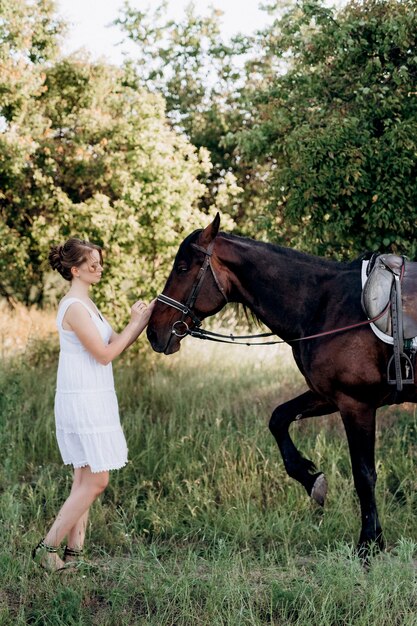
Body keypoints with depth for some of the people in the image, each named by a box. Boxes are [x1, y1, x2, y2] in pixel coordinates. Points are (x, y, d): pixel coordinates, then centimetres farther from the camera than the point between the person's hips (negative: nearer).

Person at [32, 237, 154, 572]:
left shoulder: (87, 305, 15)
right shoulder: (75, 308, -16)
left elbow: (116, 343, 16)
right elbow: (105, 354, -16)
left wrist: (144, 319, 3)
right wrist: (137, 322, -10)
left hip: (94, 400, 10)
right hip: (83, 402, -10)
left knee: (86, 479, 10)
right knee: (96, 480, -7)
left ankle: (73, 551, 13)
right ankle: (48, 547, -1)